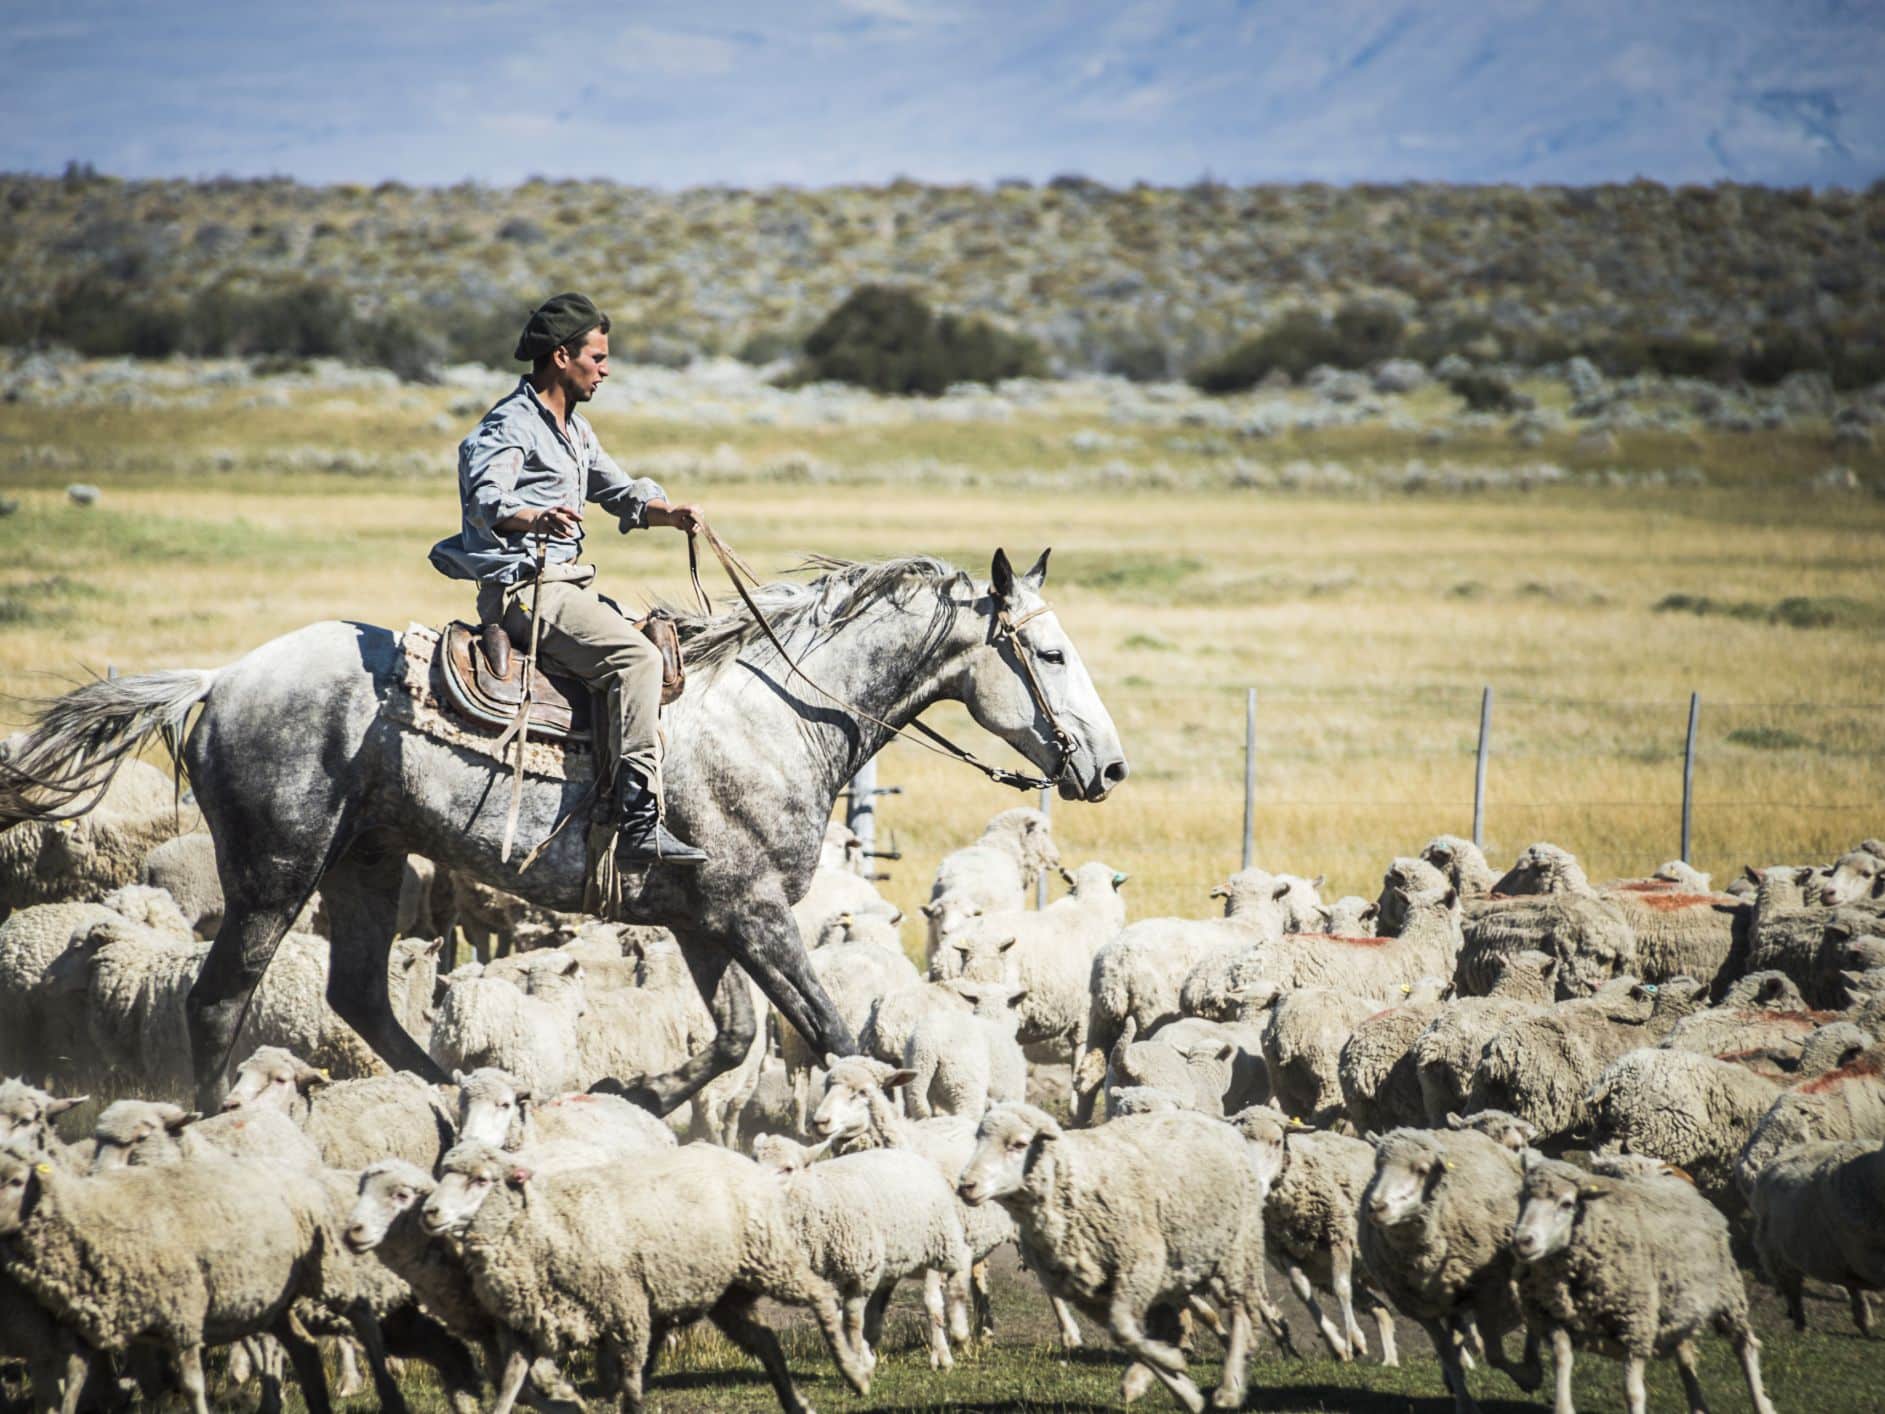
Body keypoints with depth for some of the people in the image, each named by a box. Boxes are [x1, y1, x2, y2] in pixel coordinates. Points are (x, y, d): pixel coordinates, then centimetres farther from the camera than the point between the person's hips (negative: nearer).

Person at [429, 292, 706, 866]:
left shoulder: (574, 428, 19)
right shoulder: (510, 426, -12)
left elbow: (619, 491, 27)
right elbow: (487, 499, -28)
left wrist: (671, 513, 6)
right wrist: (534, 519, -49)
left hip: (566, 583, 10)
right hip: (522, 589, -10)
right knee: (635, 657, -25)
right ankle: (640, 824, -32)